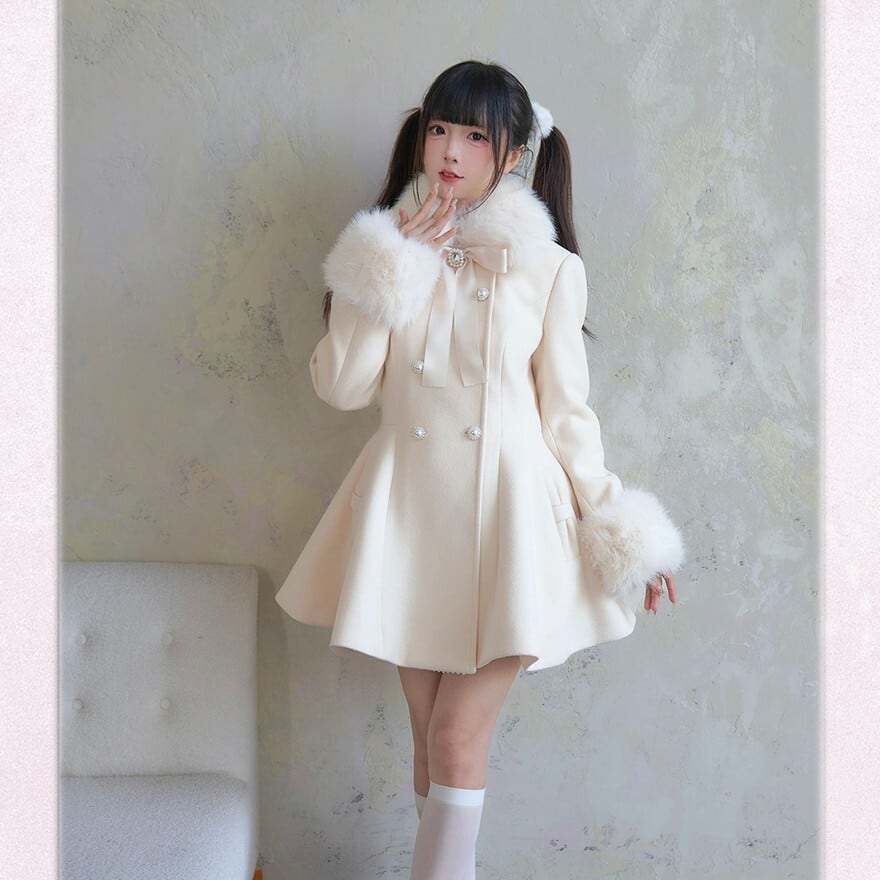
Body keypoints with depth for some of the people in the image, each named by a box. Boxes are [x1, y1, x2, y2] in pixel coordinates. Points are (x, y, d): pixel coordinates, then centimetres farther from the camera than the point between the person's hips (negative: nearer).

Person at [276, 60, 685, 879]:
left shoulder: (549, 266, -2)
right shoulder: (388, 250, 6)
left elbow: (565, 412, 2)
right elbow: (341, 385, -3)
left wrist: (620, 532, -1)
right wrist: (391, 272, -10)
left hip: (509, 509, -2)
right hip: (407, 507, 3)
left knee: (458, 740, -3)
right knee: (429, 734, 11)